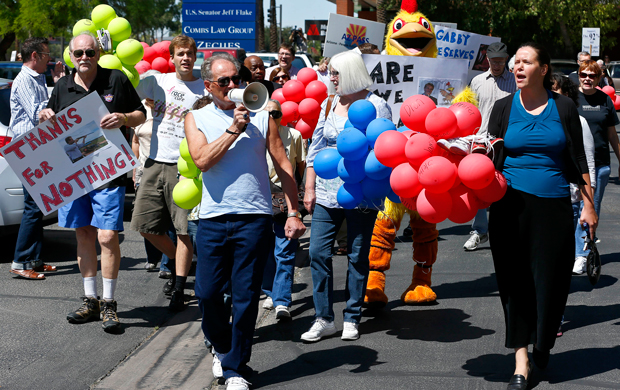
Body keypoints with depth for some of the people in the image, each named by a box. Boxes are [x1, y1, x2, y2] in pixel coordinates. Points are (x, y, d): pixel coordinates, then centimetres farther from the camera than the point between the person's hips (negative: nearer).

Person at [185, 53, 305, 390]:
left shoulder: (261, 116, 7)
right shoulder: (196, 118, 8)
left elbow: (283, 165, 6)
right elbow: (202, 159, -9)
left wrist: (293, 213, 1)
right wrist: (233, 130, -13)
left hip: (254, 219, -1)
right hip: (213, 219, 1)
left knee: (245, 295, 0)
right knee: (207, 293, 4)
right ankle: (221, 347, 32)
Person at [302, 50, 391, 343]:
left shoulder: (375, 105, -4)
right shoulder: (329, 104, 12)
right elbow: (316, 147, 14)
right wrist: (309, 188, 9)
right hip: (327, 192, 5)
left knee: (358, 256, 4)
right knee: (318, 253, -2)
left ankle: (352, 319, 14)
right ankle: (323, 319, 6)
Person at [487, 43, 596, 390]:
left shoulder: (563, 107, 4)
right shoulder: (504, 107, 6)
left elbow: (579, 159, 7)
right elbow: (491, 157, 4)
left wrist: (589, 204, 6)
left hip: (554, 205, 0)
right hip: (512, 204, 1)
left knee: (550, 279, 1)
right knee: (515, 279, 2)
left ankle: (542, 347, 26)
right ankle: (521, 359, 11)